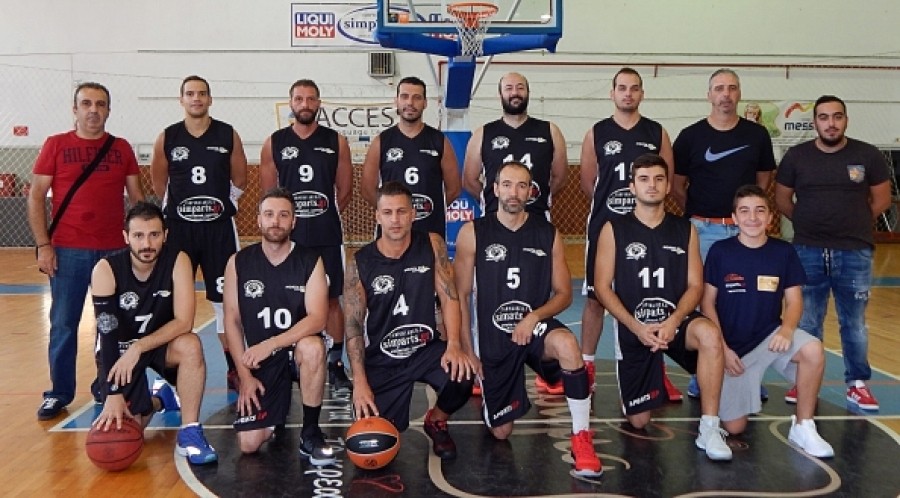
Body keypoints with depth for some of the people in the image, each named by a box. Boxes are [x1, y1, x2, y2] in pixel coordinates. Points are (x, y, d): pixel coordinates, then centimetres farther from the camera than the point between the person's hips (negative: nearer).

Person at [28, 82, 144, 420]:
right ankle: (59, 393, 16)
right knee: (64, 324, 4)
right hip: (67, 251, -1)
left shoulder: (122, 148, 8)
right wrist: (43, 245, -6)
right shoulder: (55, 145, 3)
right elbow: (35, 197, 2)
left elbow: (136, 197, 11)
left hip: (114, 250, 2)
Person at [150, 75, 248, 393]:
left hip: (219, 227, 0)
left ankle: (234, 369, 14)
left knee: (225, 300, 5)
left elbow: (239, 180, 9)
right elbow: (158, 182, 11)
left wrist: (222, 204, 10)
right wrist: (179, 206, 11)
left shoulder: (228, 135, 0)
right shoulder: (167, 138, 0)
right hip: (178, 228, 1)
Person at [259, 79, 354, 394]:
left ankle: (335, 365, 12)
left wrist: (324, 216, 8)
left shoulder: (336, 142, 3)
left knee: (331, 299, 3)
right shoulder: (274, 143, 3)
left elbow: (345, 190, 8)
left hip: (327, 237, 0)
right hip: (288, 237, 0)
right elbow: (267, 193, 7)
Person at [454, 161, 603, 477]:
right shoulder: (473, 233, -5)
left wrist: (535, 316, -18)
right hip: (493, 338, 0)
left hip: (536, 327, 0)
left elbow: (564, 294, 2)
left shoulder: (548, 234, 0)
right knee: (501, 432, 6)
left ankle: (582, 438, -22)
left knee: (567, 344, -37)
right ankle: (487, 391, 42)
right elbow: (460, 296, -2)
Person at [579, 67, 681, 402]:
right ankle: (586, 366, 14)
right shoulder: (596, 133, 2)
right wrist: (610, 204, 6)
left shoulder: (657, 133, 5)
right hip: (604, 226, 0)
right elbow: (587, 183, 5)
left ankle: (656, 370, 14)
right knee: (595, 297, 4)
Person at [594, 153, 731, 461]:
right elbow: (602, 287, -6)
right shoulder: (614, 230, -3)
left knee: (710, 334, -36)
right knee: (638, 422, 1)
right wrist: (636, 326, -17)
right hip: (633, 328, -1)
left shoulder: (685, 230, 4)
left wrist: (673, 322, -19)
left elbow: (695, 285, -1)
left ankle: (709, 429, -24)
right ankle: (649, 388, 39)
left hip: (676, 320, 1)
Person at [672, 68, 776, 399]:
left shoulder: (757, 135, 5)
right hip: (703, 230, -1)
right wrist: (697, 214, 4)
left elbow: (764, 181, 14)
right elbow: (676, 185, 5)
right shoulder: (690, 136, 0)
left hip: (745, 230, 1)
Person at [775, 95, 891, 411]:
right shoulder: (796, 156, 1)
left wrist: (853, 224, 10)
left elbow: (881, 200, 8)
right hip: (808, 252, 1)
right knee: (806, 323, 9)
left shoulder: (868, 156, -1)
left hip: (855, 253, 0)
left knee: (854, 323, 7)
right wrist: (811, 225, 10)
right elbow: (782, 200, 9)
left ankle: (858, 384, 19)